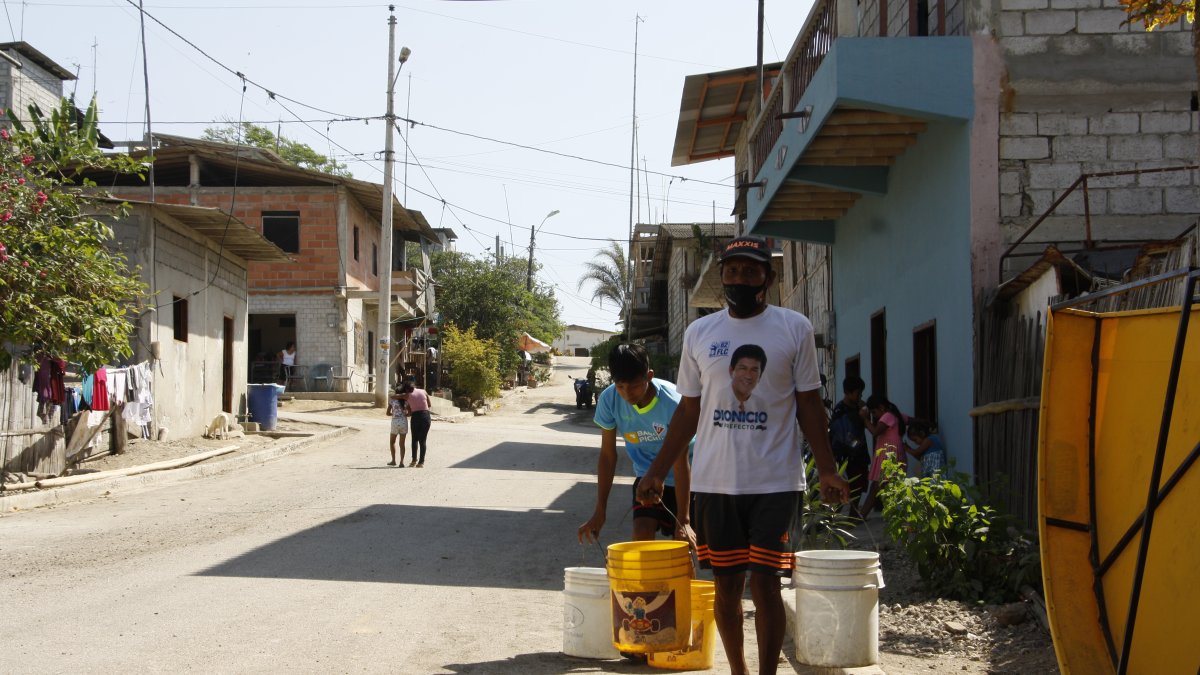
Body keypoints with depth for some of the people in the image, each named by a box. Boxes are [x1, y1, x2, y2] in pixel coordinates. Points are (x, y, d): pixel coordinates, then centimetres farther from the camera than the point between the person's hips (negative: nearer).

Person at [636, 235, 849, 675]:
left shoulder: (794, 328, 2)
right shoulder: (699, 333, 8)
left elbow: (809, 406, 4)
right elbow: (688, 411, 12)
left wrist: (827, 471, -3)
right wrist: (657, 472, 9)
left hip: (774, 482, -3)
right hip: (713, 482, 3)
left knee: (764, 583, -4)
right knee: (726, 583, 9)